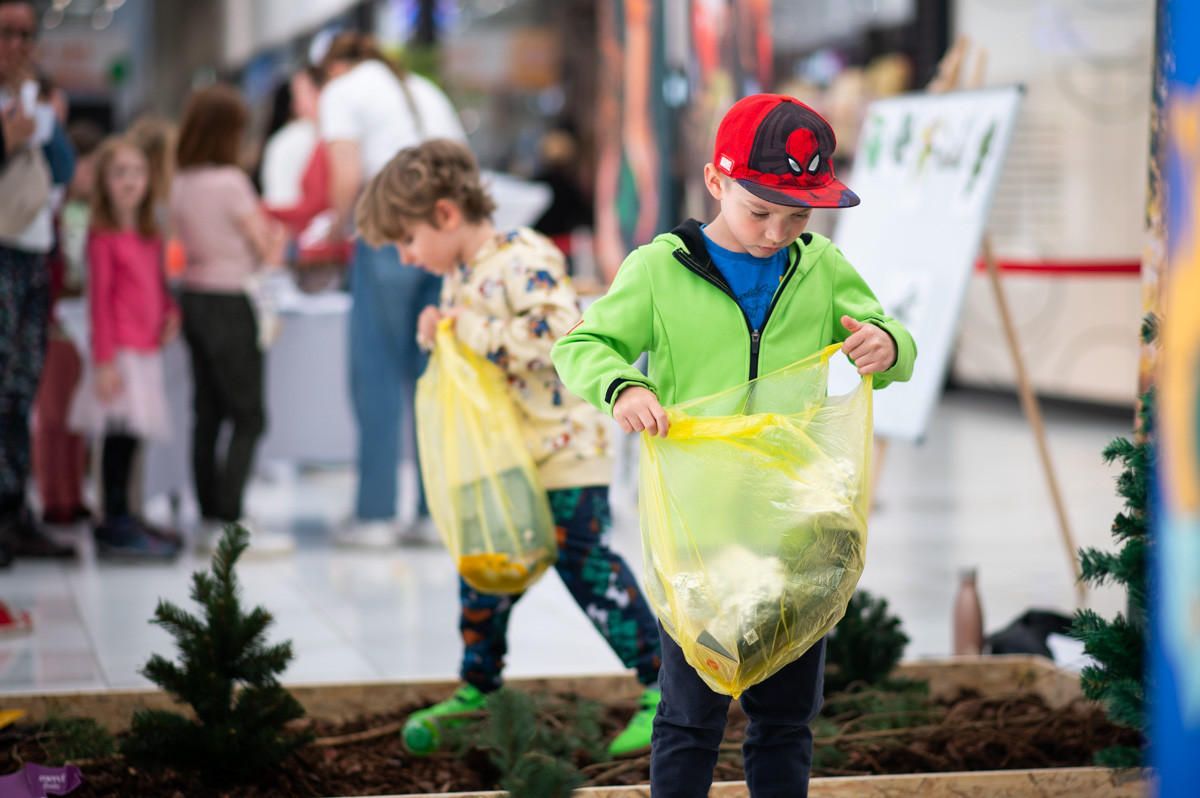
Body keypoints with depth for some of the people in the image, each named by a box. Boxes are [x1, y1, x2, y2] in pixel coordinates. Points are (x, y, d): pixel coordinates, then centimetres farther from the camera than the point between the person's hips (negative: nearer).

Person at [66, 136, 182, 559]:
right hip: (120, 350, -7)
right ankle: (115, 526, 1)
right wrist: (105, 361, -14)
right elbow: (100, 300, -11)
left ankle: (121, 517, 20)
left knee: (131, 436, 11)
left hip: (148, 350, 7)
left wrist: (171, 314, 2)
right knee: (120, 435, -5)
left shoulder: (151, 236, 13)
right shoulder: (103, 237, -9)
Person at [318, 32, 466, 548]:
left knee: (376, 374, 0)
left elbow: (348, 177, -7)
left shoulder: (342, 91, 8)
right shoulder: (425, 90, 26)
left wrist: (337, 229, 8)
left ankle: (375, 514, 0)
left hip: (390, 236, -5)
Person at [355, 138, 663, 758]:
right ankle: (476, 691, 26)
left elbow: (560, 332, -29)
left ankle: (665, 686, 3)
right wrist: (438, 333, 0)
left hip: (563, 449, -9)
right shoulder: (457, 277, 10)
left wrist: (475, 333, -25)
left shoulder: (523, 259, -18)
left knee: (587, 566, -6)